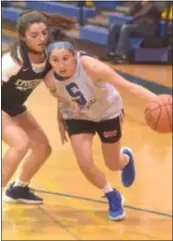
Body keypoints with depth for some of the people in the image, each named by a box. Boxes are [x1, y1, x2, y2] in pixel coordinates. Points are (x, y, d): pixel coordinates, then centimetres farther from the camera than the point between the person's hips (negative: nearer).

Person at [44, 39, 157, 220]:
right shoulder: (50, 81, -27)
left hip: (107, 112, -2)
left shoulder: (91, 67, -39)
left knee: (113, 165, 11)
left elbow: (128, 86, -44)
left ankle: (126, 158, 53)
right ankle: (113, 198, 19)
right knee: (85, 165, -11)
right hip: (78, 117, 2)